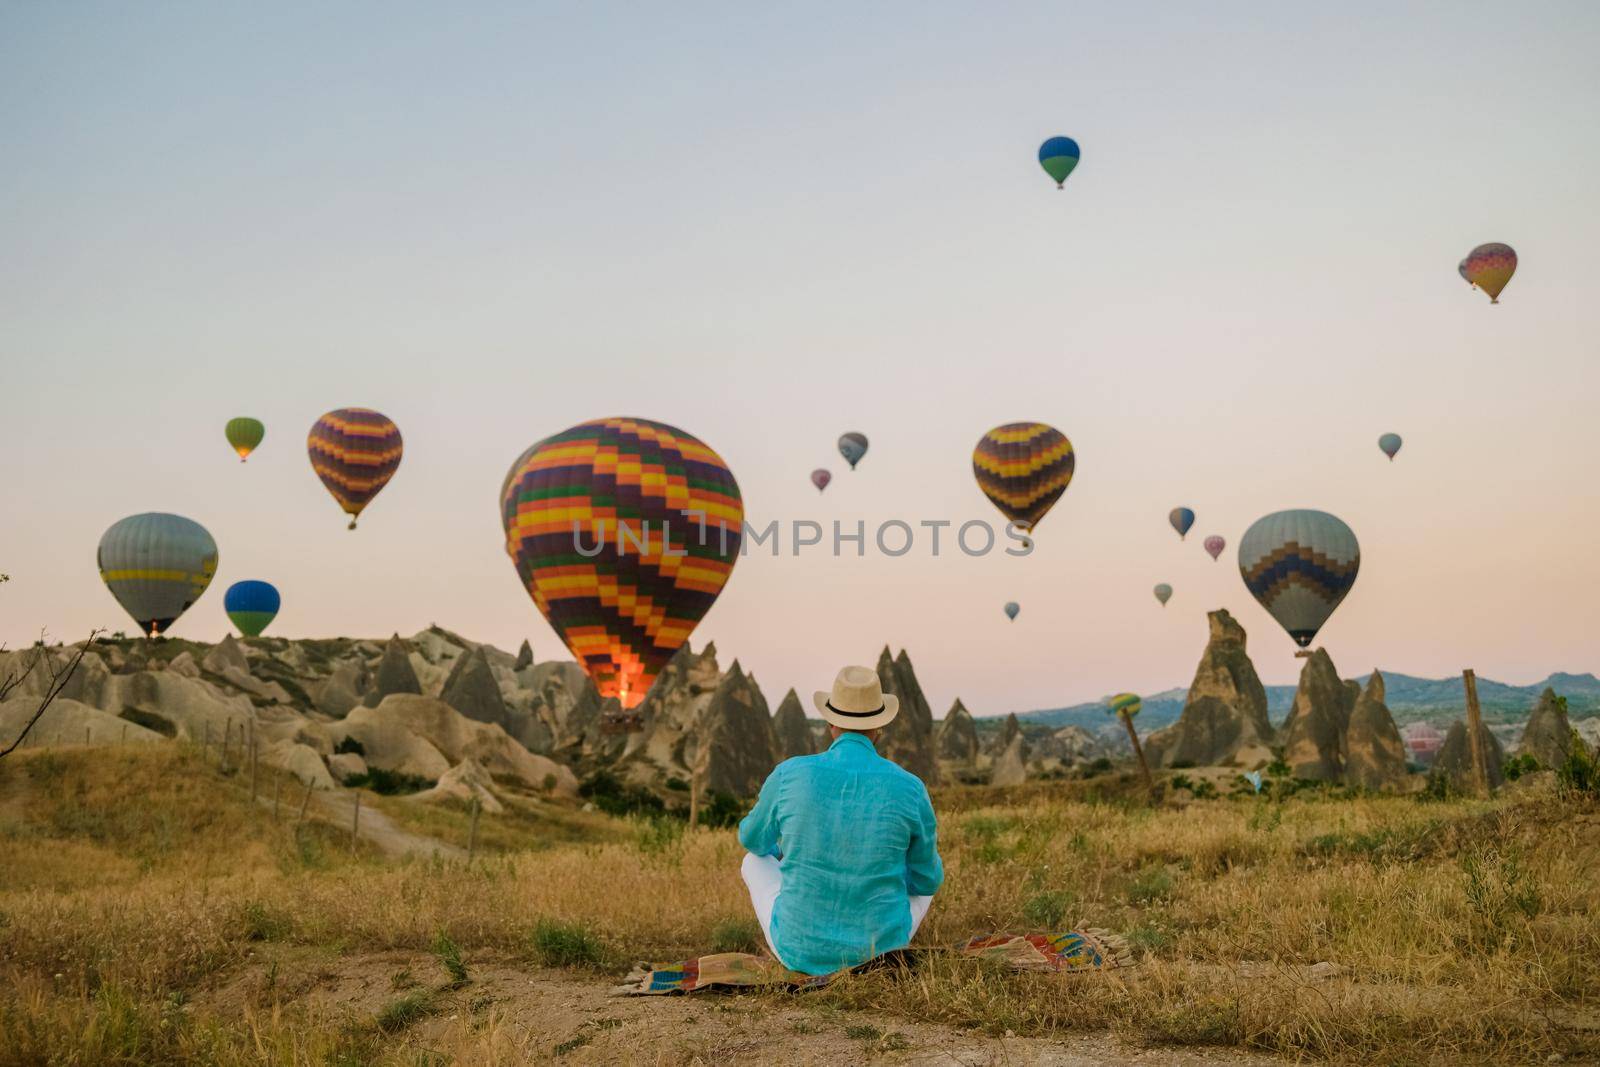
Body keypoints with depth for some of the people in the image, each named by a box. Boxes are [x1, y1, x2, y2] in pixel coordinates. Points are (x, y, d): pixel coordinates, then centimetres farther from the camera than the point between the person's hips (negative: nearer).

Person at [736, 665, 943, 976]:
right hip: (879, 946, 0)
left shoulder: (789, 774, -14)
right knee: (926, 878, 33)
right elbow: (927, 879, 2)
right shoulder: (910, 789, -14)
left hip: (802, 947, 0)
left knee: (756, 863, 32)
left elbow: (753, 838, 9)